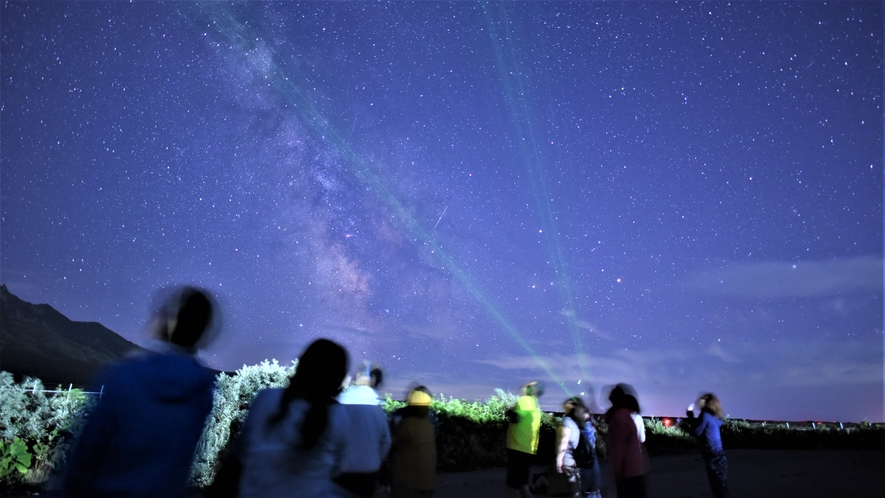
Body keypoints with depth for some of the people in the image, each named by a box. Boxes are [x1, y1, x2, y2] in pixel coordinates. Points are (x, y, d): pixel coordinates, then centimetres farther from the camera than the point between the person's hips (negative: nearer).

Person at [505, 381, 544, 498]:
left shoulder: (524, 400, -11)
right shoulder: (535, 404, 16)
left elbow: (515, 417, -21)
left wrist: (509, 412, -3)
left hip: (518, 448, -9)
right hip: (528, 449, 9)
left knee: (513, 486, -3)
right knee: (522, 484, 20)